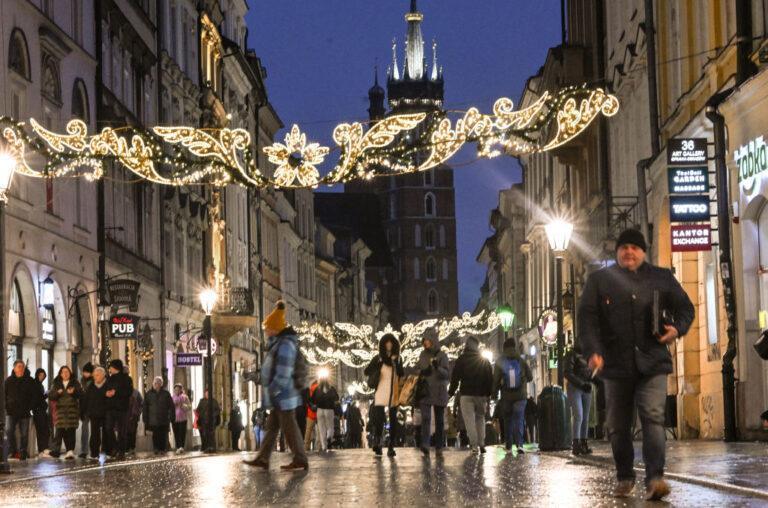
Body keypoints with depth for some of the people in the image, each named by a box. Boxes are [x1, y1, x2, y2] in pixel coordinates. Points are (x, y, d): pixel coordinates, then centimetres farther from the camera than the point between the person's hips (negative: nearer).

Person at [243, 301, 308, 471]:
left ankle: (300, 460, 4)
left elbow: (283, 375, -24)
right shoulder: (278, 342, 11)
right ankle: (262, 458, 15)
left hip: (283, 395, -10)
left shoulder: (285, 345, -21)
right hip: (280, 396, 10)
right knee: (272, 426, 11)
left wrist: (271, 392, -20)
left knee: (289, 427, -3)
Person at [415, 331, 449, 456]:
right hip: (425, 391, 2)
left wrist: (437, 367, -28)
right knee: (425, 417, -15)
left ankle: (439, 446, 15)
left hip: (439, 391, -1)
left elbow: (446, 374, -9)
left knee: (439, 420, 6)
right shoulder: (423, 354, 11)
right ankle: (425, 445, -26)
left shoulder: (442, 355, -1)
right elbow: (418, 368, 22)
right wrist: (421, 372, -1)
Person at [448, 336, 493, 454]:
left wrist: (451, 391, 3)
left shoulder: (461, 359, 1)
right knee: (480, 418, 12)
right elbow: (490, 379, 9)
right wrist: (488, 393, 11)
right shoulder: (485, 361, 10)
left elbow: (455, 377, -3)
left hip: (466, 394, -3)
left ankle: (474, 445, -15)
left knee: (469, 419, -4)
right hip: (481, 394, 3)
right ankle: (481, 444, 2)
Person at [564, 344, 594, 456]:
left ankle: (583, 444, 3)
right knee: (578, 416, -16)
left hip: (586, 389, 7)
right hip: (574, 388, -7)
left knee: (585, 418, 2)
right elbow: (568, 374, -11)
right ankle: (576, 444, -18)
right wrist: (581, 384, -18)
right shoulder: (571, 355, -2)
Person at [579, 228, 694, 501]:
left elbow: (685, 307, 17)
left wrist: (678, 328, -6)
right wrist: (593, 351, -14)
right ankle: (624, 478, 20)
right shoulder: (599, 280, 8)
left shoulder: (661, 278, 12)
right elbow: (586, 317, 0)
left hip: (652, 363, -1)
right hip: (616, 364, 1)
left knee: (653, 417, -15)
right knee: (618, 425, 6)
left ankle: (654, 478, -22)